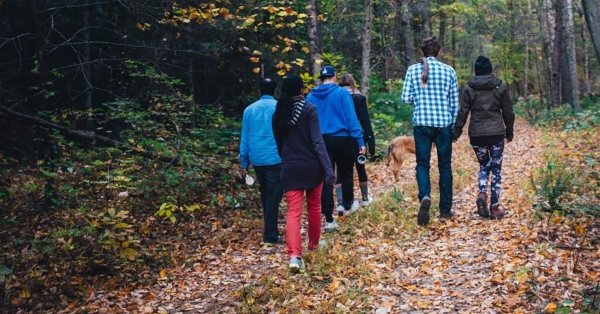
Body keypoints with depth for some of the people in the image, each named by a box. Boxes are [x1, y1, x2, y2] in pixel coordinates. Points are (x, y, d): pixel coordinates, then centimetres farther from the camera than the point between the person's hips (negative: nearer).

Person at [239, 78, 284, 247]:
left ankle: (269, 229, 29)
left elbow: (244, 138, 8)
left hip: (256, 159, 4)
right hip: (275, 158, -4)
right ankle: (270, 236, -3)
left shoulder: (249, 109, 7)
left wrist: (243, 163, 12)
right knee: (273, 196, -2)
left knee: (265, 193, 19)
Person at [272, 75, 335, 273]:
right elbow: (318, 142, -16)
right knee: (314, 207, 19)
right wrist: (329, 170, -17)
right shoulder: (309, 109, -9)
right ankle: (314, 243, 37)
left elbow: (279, 144, 12)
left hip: (290, 168, 2)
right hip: (312, 167, -2)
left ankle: (294, 255, -18)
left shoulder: (278, 113, 4)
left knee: (293, 212, -2)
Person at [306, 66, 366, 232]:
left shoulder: (310, 96, 5)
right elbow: (351, 118, -10)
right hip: (341, 139, -2)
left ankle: (329, 220, -4)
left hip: (320, 141, 2)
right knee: (345, 173, 19)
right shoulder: (341, 92, -6)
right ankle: (348, 205, 40)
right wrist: (360, 140, -9)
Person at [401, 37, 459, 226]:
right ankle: (445, 210, 15)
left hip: (421, 123, 0)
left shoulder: (413, 70, 0)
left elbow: (406, 98, -1)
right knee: (445, 166, 10)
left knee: (422, 164, 8)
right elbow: (454, 102, 5)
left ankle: (425, 196, -20)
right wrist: (453, 125, 16)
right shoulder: (448, 71, 2)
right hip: (444, 124, 1)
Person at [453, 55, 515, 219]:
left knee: (483, 166, 16)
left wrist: (457, 132, 7)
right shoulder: (500, 87, 2)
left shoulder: (469, 88, 1)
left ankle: (482, 194, -10)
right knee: (496, 168, 7)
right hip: (496, 133, -1)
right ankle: (495, 206, 5)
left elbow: (463, 112, -1)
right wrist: (509, 132, 17)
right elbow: (508, 112, 6)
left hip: (476, 134, 1)